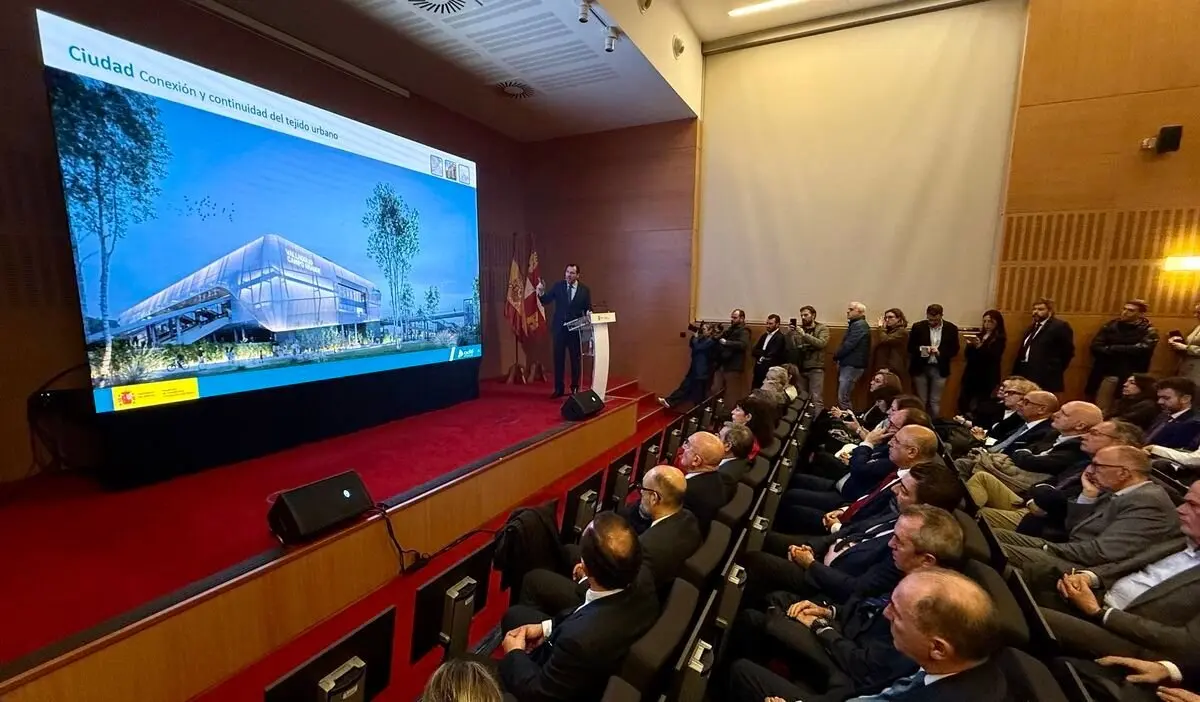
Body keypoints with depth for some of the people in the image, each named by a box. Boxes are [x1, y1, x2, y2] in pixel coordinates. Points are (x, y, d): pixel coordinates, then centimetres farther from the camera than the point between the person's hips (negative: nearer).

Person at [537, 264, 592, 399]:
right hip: (559, 328, 1)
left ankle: (575, 388, 21)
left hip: (575, 329, -1)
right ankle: (558, 388, 17)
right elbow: (546, 301, -3)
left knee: (575, 360, 9)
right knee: (558, 359, 7)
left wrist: (589, 314, -22)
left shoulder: (584, 290, -1)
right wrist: (541, 292, -22)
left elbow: (588, 309, 0)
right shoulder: (558, 286, 1)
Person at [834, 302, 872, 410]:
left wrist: (836, 356, -5)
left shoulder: (859, 325, -12)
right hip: (849, 364, 10)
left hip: (852, 365, -10)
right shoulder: (855, 324, 20)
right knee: (843, 397, 11)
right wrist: (839, 358, 6)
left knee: (842, 398, -12)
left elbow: (848, 345, -19)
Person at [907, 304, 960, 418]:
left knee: (935, 402, 7)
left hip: (939, 369, 1)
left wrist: (940, 352, -17)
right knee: (920, 401, 7)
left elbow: (954, 350, 1)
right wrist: (921, 350, -21)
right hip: (920, 368, 0)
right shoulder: (918, 327, -3)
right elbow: (910, 347, 0)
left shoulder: (951, 328, -1)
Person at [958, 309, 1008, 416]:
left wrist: (979, 346, -29)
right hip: (970, 374, 5)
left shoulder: (1000, 338, -1)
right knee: (963, 403, 1)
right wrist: (970, 344, -11)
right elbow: (967, 355, 8)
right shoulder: (979, 335, 11)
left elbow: (993, 356, -16)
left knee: (977, 408, -10)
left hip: (986, 378, -5)